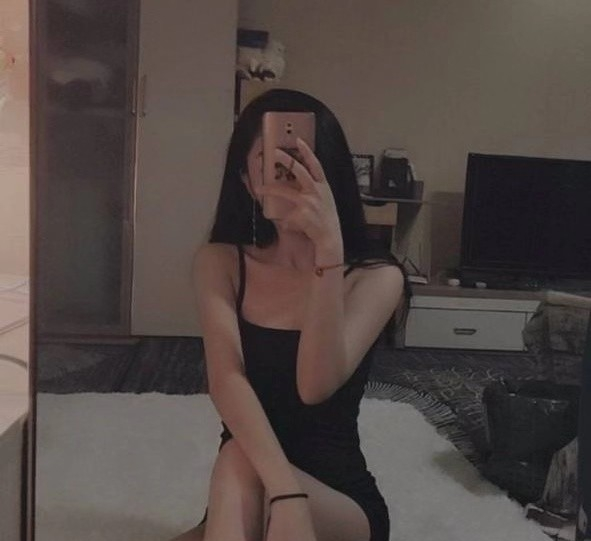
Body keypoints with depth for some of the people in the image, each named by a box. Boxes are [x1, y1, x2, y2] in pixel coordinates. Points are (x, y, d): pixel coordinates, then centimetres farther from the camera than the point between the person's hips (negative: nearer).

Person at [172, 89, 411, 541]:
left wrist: (328, 245, -37)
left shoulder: (376, 276, -9)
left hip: (342, 501, -2)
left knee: (239, 464, -34)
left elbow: (316, 384, -26)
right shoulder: (220, 262, -2)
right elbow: (225, 379, -19)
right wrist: (283, 490, -36)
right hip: (244, 496, 2)